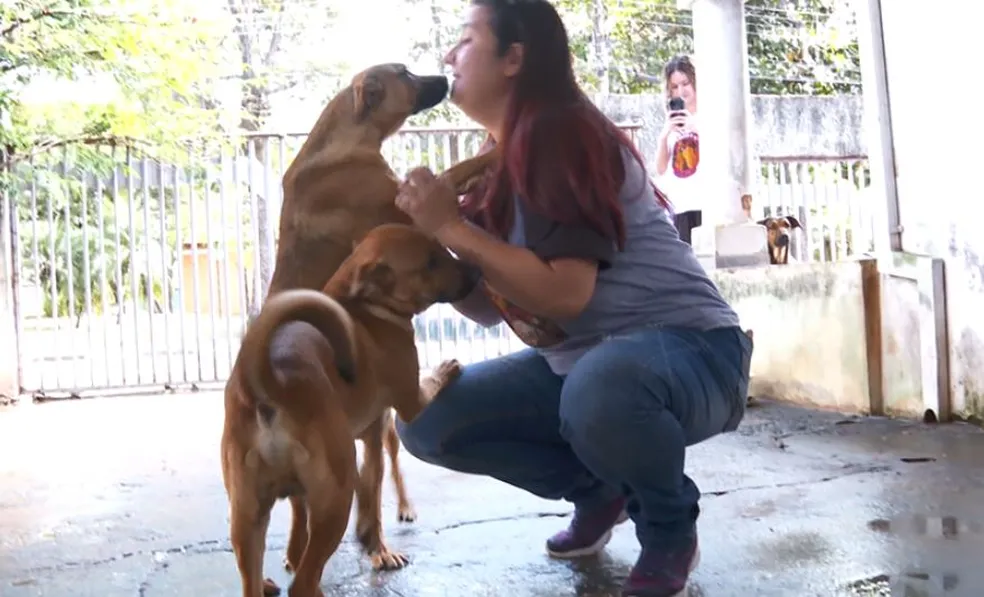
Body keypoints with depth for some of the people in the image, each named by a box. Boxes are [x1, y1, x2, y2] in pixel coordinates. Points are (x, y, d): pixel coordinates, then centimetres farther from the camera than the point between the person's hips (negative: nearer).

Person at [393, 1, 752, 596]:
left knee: (599, 387, -41)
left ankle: (670, 528, -8)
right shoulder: (500, 161, 8)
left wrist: (453, 227, -20)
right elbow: (489, 306, 8)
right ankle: (599, 490, 13)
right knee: (428, 419, -3)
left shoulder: (558, 131, -18)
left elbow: (565, 293, -27)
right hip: (581, 363, 8)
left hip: (688, 350, -8)